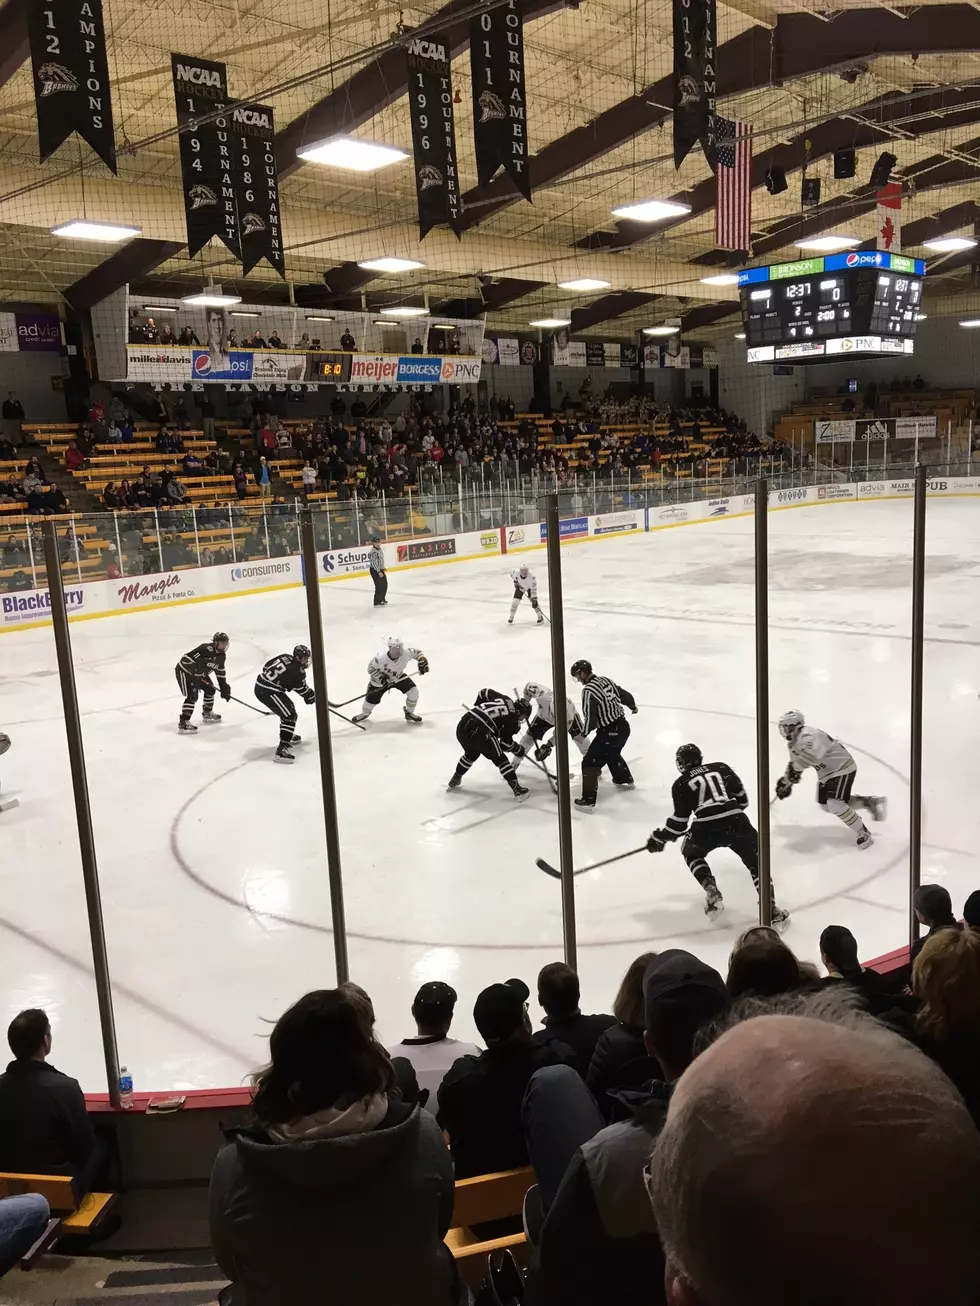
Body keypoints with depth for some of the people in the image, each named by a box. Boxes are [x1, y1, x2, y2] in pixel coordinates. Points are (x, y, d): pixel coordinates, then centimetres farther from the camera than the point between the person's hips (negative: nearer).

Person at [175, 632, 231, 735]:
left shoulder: (221, 656, 0)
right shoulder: (206, 649, -29)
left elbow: (221, 672, 12)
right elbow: (186, 659, -34)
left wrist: (225, 688, 10)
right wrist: (195, 673, -34)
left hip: (199, 673, 10)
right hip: (185, 671, -10)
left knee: (210, 689, 15)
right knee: (192, 696, -19)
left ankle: (208, 714, 35)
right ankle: (183, 723, -21)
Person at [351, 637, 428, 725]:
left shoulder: (406, 651, -30)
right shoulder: (382, 657, -38)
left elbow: (417, 653, -11)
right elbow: (371, 668, -23)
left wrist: (422, 662, -25)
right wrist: (381, 678, -33)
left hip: (398, 676, 3)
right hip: (380, 679, -3)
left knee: (413, 691, -10)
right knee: (372, 698, 2)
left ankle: (409, 713, 16)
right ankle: (365, 713, 40)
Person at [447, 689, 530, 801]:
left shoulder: (505, 699, 21)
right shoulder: (513, 721, 5)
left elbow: (484, 692, 27)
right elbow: (506, 743, 8)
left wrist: (478, 707, 40)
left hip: (462, 725, 7)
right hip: (480, 732, -7)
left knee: (471, 753, 35)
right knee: (500, 759, 9)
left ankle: (454, 780, 49)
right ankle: (517, 789, 4)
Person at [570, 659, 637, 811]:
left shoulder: (588, 690, -20)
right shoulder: (606, 680, 5)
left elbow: (590, 718, -19)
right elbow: (625, 694, 20)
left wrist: (583, 733, 0)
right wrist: (633, 706, 41)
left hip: (609, 732, -9)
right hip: (623, 726, 9)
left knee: (590, 763, 0)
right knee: (612, 754, 35)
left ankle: (588, 801, -2)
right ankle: (626, 780, 55)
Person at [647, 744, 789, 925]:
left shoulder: (681, 784, 14)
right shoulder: (721, 768, 22)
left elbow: (680, 819, 11)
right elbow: (742, 798, 23)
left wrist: (660, 838, 25)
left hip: (706, 826, -2)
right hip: (735, 821, 2)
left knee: (691, 853, 30)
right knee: (756, 861, 20)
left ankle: (712, 892, 11)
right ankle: (770, 909, 6)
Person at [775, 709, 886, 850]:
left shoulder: (807, 736, -28)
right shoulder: (794, 743, 6)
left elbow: (811, 754, -49)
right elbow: (794, 763, 20)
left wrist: (796, 769, -40)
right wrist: (785, 782, 19)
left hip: (842, 768, -11)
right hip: (827, 773, 11)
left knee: (835, 804, -22)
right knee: (826, 805, 10)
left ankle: (864, 833, -9)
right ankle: (869, 803, 19)